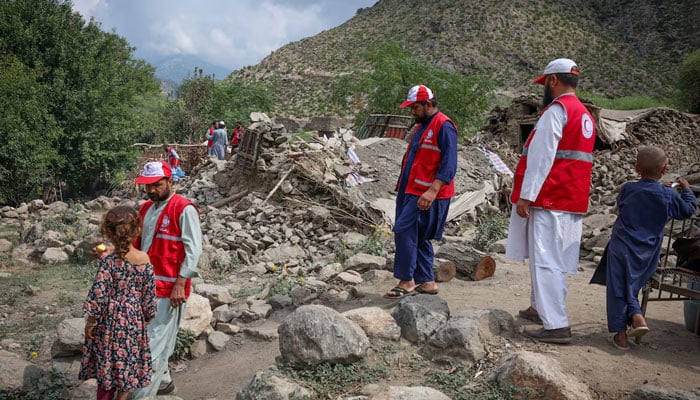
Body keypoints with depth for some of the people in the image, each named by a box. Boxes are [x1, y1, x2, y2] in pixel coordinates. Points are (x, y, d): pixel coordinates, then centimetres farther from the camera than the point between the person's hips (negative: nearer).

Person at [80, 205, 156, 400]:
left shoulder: (109, 262, -18)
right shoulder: (145, 259, -8)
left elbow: (98, 294, -17)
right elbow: (149, 293, -1)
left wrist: (91, 321, -4)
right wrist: (147, 317, 13)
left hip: (111, 321, -3)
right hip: (134, 321, 3)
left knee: (106, 366, 13)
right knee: (128, 366, 16)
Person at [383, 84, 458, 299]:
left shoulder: (443, 126, -11)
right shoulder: (421, 126, 19)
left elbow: (449, 164, -20)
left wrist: (433, 191, -29)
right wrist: (402, 189, 21)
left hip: (426, 195, -10)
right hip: (411, 192, 10)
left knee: (405, 231, -13)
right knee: (418, 238, 12)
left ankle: (406, 281, -4)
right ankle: (426, 281, 20)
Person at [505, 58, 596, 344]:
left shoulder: (556, 110, -11)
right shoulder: (585, 115, 18)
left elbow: (541, 156, -18)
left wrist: (525, 196, -18)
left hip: (549, 200, -9)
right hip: (573, 200, 9)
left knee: (546, 262, -7)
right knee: (552, 260, 19)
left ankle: (556, 326, -7)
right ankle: (539, 308, 32)